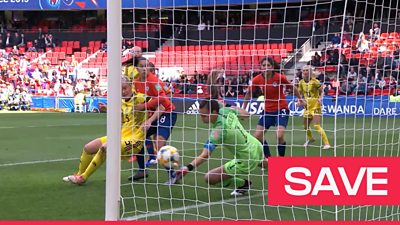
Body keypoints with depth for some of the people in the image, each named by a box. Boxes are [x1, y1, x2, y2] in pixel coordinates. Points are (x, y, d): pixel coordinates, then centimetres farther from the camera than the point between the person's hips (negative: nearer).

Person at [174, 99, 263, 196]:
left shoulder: (218, 131, -29)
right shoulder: (225, 111, -9)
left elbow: (205, 156, -38)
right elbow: (246, 114, 10)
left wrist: (188, 167, -48)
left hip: (246, 161, -8)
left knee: (209, 178, -7)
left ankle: (243, 184, 4)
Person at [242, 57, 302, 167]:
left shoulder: (279, 77, -17)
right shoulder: (257, 79, -9)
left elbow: (293, 88, 0)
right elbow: (249, 93, 8)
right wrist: (243, 109, 8)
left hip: (281, 109, -4)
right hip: (267, 110, 4)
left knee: (279, 135, -20)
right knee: (257, 136, -1)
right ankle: (268, 158, 19)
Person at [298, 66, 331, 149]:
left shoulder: (315, 81, -13)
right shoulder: (301, 82, 3)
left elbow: (322, 91, -6)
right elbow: (300, 93, 16)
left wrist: (320, 98, -23)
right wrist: (300, 100, -2)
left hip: (315, 106, -6)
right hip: (307, 106, 6)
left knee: (317, 126, -17)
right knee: (306, 126, 16)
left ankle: (326, 143, -13)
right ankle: (310, 139, 46)